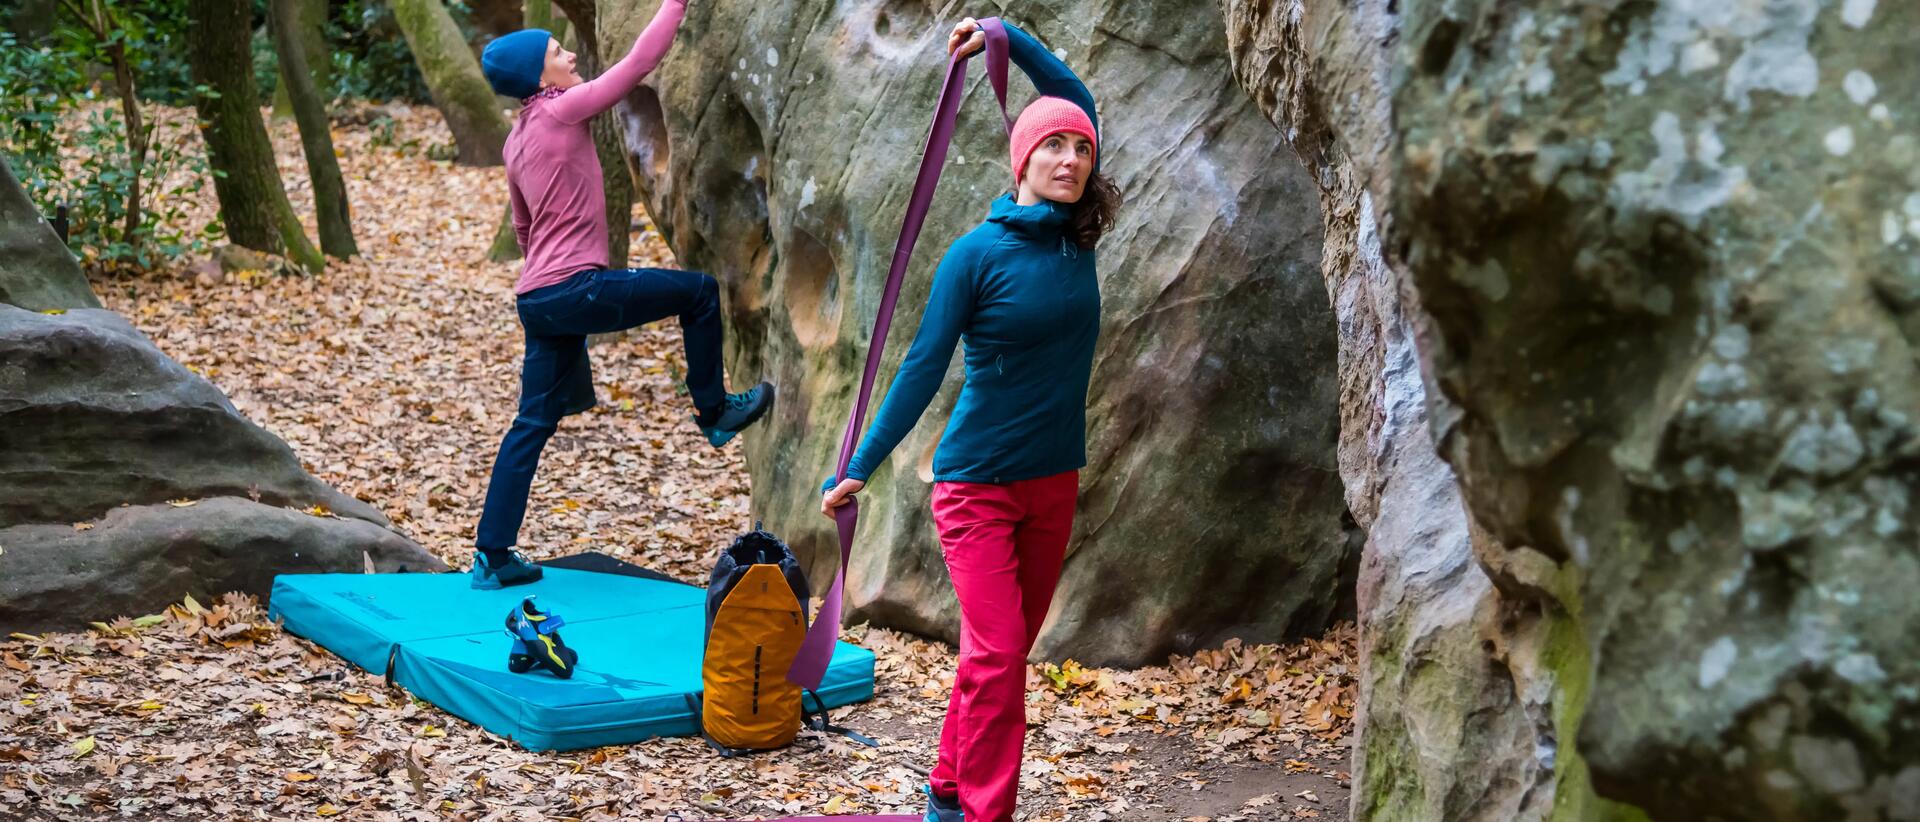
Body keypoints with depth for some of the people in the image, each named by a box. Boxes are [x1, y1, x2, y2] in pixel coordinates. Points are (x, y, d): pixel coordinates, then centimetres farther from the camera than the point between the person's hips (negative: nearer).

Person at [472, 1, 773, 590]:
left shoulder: (517, 140, 19)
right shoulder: (560, 112, -8)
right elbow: (640, 61, -7)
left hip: (537, 298, 9)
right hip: (575, 288, -9)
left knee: (533, 423, 11)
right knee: (698, 290, 5)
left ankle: (492, 556, 12)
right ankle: (713, 410, 18)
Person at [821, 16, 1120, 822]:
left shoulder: (1075, 237, 1)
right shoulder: (976, 254, -12)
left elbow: (1074, 93, 14)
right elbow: (923, 368, -10)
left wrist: (1005, 37, 12)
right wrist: (860, 469, -10)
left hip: (1054, 482, 5)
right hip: (978, 483, -5)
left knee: (1008, 652, 12)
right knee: (995, 654, -11)